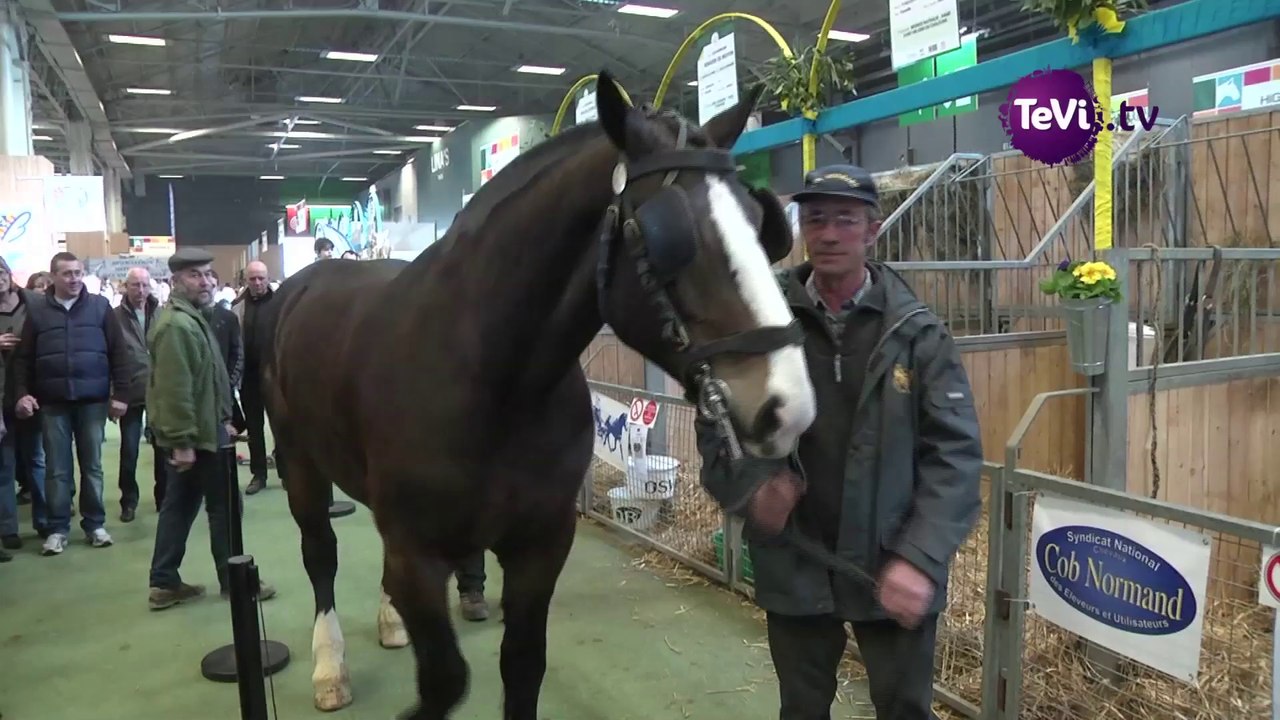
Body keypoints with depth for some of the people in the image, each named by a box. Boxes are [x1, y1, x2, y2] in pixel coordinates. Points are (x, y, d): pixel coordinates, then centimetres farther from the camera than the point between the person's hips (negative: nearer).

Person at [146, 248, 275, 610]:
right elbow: (175, 388, -26)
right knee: (223, 506, 1)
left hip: (196, 430, 10)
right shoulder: (177, 324, -20)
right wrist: (182, 440, -27)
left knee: (180, 505, 13)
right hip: (195, 434, -10)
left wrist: (222, 419, 21)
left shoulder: (193, 316, 14)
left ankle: (164, 583, 20)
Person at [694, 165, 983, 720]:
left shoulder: (918, 332, -5)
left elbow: (955, 453, -10)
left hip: (892, 567, -1)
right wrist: (751, 486, -19)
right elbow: (715, 427, 2)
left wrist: (921, 558, -22)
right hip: (792, 564, 1)